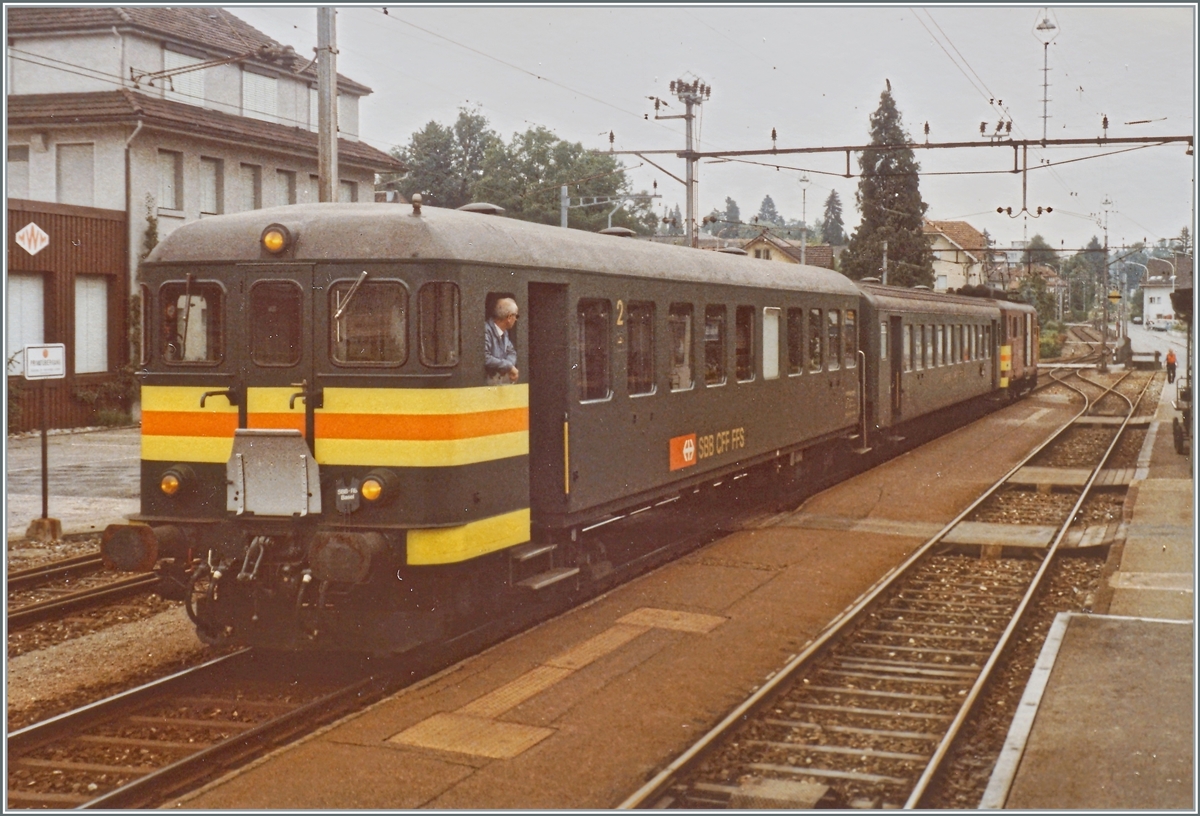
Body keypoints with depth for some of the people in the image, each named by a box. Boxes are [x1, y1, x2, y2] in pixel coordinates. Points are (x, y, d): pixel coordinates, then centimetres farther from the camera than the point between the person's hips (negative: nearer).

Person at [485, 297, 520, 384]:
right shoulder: (487, 330, -18)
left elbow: (511, 352, 20)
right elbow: (485, 359, -28)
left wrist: (510, 366, -5)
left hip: (504, 376, 9)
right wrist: (509, 366, -17)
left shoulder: (504, 331, 12)